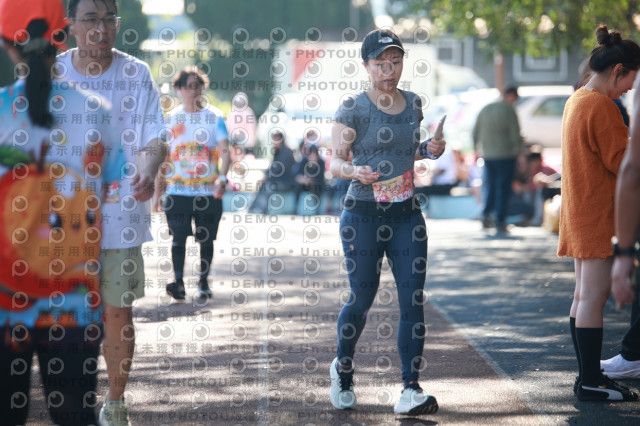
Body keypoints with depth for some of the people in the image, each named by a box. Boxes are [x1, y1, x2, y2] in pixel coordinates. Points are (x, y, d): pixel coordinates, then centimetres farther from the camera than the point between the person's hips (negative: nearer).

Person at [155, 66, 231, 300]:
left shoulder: (214, 116, 1)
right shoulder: (171, 118, 8)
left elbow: (225, 151, -7)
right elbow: (164, 155, 13)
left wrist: (222, 178, -24)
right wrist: (159, 190, 11)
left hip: (208, 191, -1)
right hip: (178, 191, 1)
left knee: (206, 239, 5)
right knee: (178, 237, -10)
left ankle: (204, 283, 17)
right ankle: (179, 283, -14)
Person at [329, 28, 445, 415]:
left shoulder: (413, 104, 10)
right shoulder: (353, 109, -6)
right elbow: (335, 161, -5)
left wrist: (429, 150, 4)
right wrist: (355, 171, -26)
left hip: (407, 215, 4)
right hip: (364, 215, -4)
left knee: (414, 300, -4)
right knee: (362, 299, 4)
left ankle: (411, 389, -3)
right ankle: (343, 369, 31)